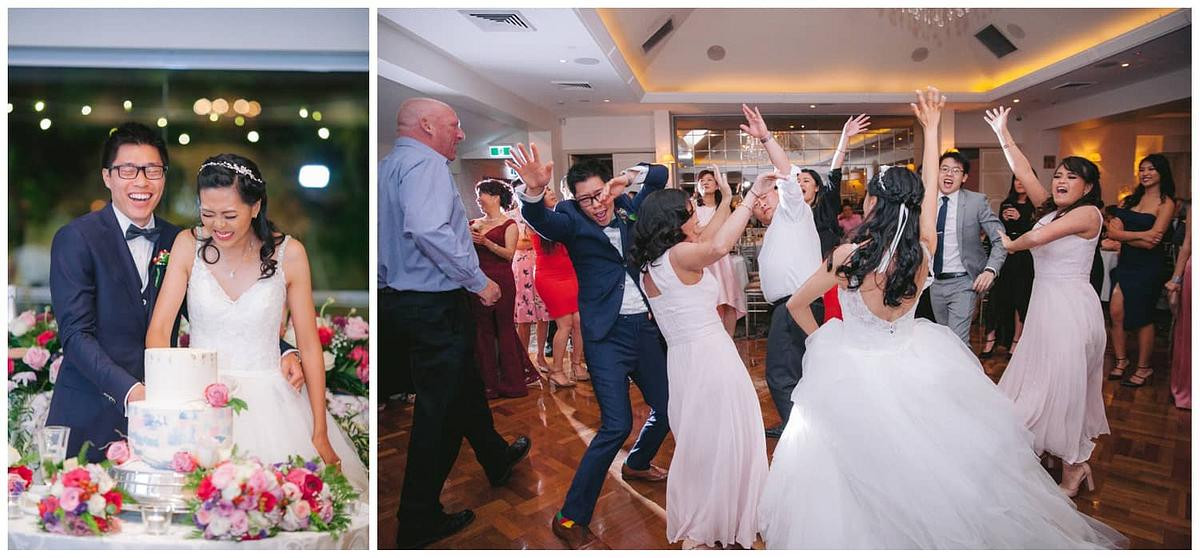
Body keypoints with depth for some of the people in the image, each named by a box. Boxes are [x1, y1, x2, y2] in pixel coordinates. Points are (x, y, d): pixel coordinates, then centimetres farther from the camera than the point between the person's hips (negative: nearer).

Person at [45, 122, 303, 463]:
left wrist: (283, 353, -7)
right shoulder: (76, 239, -5)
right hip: (91, 422, -3)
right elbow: (76, 333, -12)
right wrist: (130, 391, -27)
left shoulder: (177, 242, 7)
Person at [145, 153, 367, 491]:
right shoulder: (188, 245, -2)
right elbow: (158, 330, -5)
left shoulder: (289, 253, -6)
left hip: (268, 399, -1)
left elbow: (309, 346, -3)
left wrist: (320, 434, -5)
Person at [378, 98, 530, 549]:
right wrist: (478, 281, -23)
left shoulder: (388, 166, 16)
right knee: (439, 410, 0)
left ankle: (497, 460, 45)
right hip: (435, 306, -10)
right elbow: (428, 229, -32)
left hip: (398, 301, 10)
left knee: (465, 387, 25)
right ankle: (418, 522, 10)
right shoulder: (426, 163, -15)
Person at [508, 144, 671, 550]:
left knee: (666, 408, 17)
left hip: (646, 326, 6)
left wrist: (627, 178, -5)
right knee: (617, 425, -15)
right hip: (607, 334, -6)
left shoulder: (627, 209, 6)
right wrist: (534, 191, -51)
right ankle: (571, 519, -4)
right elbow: (542, 220, -29)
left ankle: (637, 464, 48)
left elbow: (660, 175, 14)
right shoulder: (572, 221, -8)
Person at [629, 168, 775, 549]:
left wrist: (727, 199, 25)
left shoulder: (650, 264, 12)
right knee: (719, 444, 7)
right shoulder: (678, 255, -14)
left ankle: (696, 528, 35)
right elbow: (718, 247, -36)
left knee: (700, 444, 22)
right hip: (709, 357, -8)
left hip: (685, 358, 8)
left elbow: (705, 243, 25)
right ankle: (703, 533, 19)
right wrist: (751, 196, -27)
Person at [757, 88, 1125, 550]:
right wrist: (931, 129, 12)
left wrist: (822, 338, 10)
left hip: (853, 370, -3)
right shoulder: (923, 252, -12)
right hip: (911, 366, 4)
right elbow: (930, 188, 3)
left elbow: (796, 305, -8)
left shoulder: (849, 256, -20)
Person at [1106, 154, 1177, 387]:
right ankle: (1121, 360, 17)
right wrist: (1140, 235, -16)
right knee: (1116, 313, -1)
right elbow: (1112, 232, -4)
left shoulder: (1166, 203, -7)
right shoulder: (1130, 200, 9)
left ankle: (1144, 368, 19)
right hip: (1125, 263, 5)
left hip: (1148, 267, -5)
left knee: (1143, 318, 4)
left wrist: (1123, 234, -9)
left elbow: (1151, 242, -17)